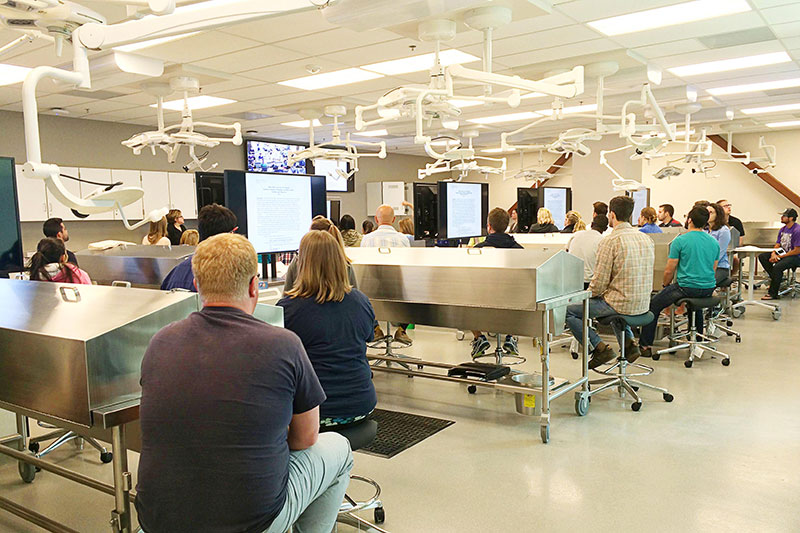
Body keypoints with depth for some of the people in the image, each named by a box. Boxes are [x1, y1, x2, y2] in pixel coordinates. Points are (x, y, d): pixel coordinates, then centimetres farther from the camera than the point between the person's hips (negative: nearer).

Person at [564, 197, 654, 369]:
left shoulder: (610, 241, -16)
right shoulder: (646, 238, 7)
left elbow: (600, 282, -16)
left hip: (622, 304, -8)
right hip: (643, 304, 8)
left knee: (568, 311, 4)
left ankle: (599, 348, -3)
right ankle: (629, 342, 21)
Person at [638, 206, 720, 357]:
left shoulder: (680, 241, -10)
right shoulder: (714, 242, 7)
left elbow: (669, 271, -7)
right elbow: (713, 269, 16)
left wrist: (665, 285, 11)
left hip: (686, 287, -6)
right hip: (708, 289, 6)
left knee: (653, 305, 11)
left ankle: (645, 346, 11)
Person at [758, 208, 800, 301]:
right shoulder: (783, 229, 10)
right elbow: (777, 245, 12)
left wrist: (780, 256, -19)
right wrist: (773, 253, -11)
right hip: (783, 253, 9)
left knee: (777, 267, -33)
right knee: (762, 257, -5)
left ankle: (773, 293, -23)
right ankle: (777, 278, -3)